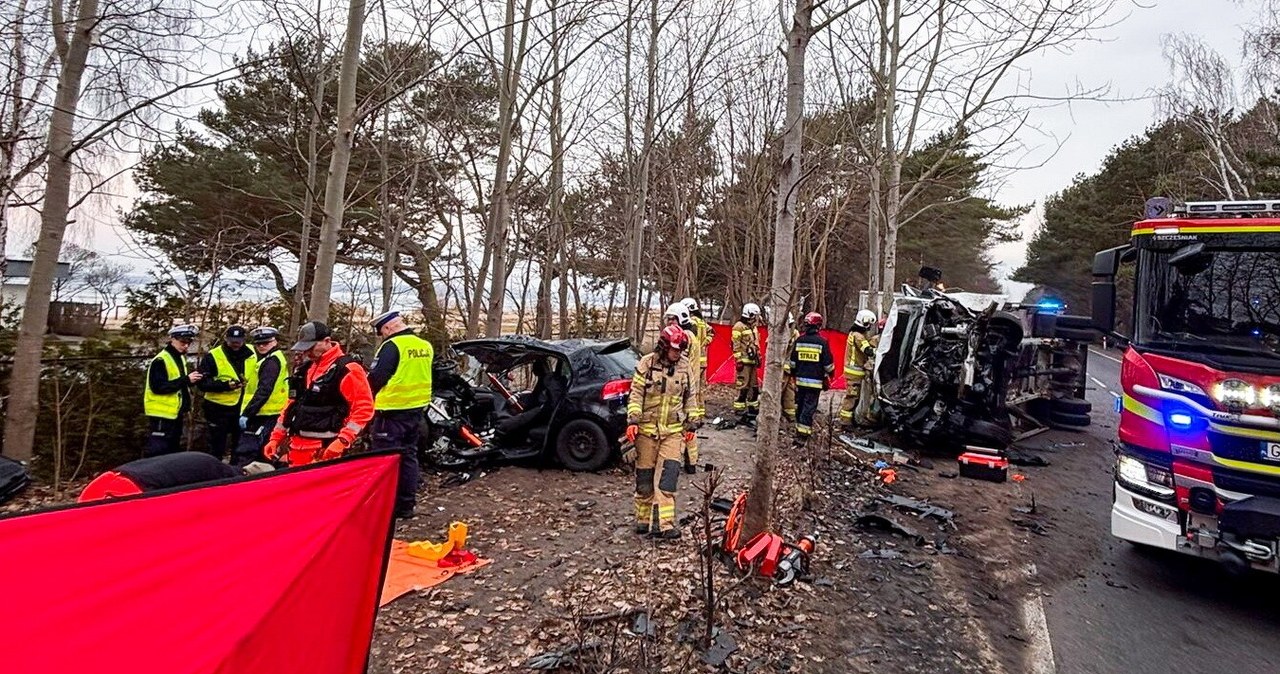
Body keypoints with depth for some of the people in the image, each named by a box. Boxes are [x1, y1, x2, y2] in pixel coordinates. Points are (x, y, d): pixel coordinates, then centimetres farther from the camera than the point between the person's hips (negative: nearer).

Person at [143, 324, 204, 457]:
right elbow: (158, 387, -24)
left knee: (172, 451, 16)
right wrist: (186, 379, -27)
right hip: (162, 414, -9)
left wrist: (191, 380, 3)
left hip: (175, 414, 9)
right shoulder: (161, 360, -16)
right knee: (156, 453, -9)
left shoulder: (180, 358, 13)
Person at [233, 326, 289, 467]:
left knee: (243, 455, -12)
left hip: (264, 417, -10)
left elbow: (263, 391, -22)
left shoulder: (271, 362, -14)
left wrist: (246, 413, -22)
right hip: (264, 415, 10)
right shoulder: (273, 359, 19)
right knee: (262, 455, 17)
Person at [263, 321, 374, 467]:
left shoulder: (347, 369, -10)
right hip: (297, 446, 8)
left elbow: (364, 408, -15)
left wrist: (342, 441, -21)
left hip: (325, 450, -8)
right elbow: (293, 404, 24)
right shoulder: (306, 369, 17)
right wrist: (275, 438, 19)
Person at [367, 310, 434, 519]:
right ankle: (406, 505, 22)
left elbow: (375, 379, -15)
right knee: (408, 456, 15)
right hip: (416, 409, 8)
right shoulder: (425, 346, 8)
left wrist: (370, 400, 2)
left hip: (392, 412, -8)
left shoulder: (392, 346, -15)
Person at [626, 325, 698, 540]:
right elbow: (636, 394, -6)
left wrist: (691, 424, 11)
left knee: (669, 474, -11)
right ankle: (643, 519, 23)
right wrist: (633, 421, -14)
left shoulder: (685, 366, 3)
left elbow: (691, 397, 12)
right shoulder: (646, 364, -6)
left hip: (673, 430, 1)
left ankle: (666, 524, -10)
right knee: (644, 477, 6)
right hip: (647, 429, -1)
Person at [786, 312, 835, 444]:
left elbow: (792, 361, 9)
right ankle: (802, 436, -6)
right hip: (815, 381, -4)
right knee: (809, 408, -2)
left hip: (800, 379, 4)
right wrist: (830, 374, 15)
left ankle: (799, 431, 27)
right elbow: (828, 363, -4)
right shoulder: (822, 342, -9)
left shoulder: (799, 340, 2)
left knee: (800, 405, 16)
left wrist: (793, 374, 23)